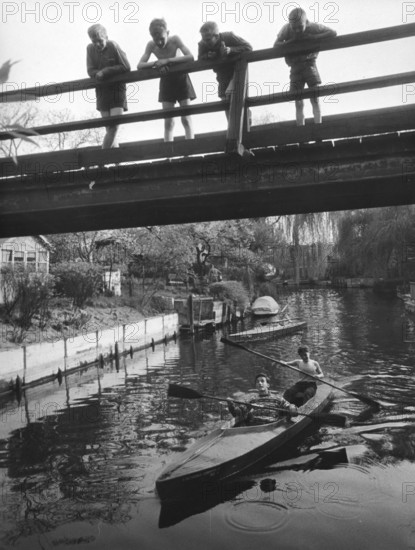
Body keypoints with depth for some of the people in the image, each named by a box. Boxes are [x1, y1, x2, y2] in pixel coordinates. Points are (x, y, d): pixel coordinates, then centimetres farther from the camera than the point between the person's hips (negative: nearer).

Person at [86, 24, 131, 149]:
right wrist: (100, 74, -20)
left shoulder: (113, 46, -9)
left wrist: (106, 71, -15)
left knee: (114, 126, -11)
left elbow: (126, 67, -12)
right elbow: (90, 71, 0)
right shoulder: (90, 49, 1)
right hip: (102, 90, 3)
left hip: (117, 88, -3)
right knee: (109, 128, 0)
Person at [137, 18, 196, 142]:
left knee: (186, 119, -7)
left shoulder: (175, 39, -18)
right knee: (168, 121, -2)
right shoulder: (151, 45, -12)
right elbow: (139, 65, -14)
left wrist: (167, 60, -33)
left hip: (181, 78, -2)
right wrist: (156, 63, -31)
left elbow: (190, 57, -29)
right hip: (166, 80, 2)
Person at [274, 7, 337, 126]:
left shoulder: (313, 27, -14)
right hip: (295, 66, 1)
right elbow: (276, 46, -10)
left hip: (309, 63, -1)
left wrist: (313, 37, -25)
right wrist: (291, 40, -24)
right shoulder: (286, 29, -11)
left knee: (315, 98, -12)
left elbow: (333, 33, -17)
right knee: (298, 103, -4)